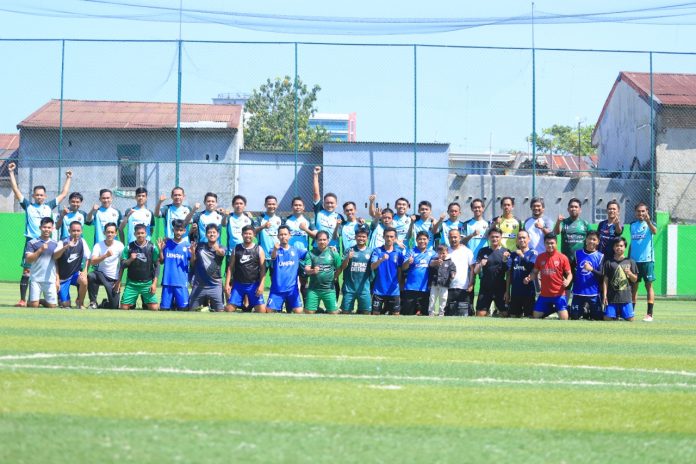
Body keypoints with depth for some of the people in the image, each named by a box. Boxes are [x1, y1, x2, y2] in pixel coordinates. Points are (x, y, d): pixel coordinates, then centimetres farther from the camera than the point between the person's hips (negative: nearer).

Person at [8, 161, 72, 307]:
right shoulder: (28, 206, 8)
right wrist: (11, 173, 2)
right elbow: (16, 190, 5)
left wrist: (68, 179, 23)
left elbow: (63, 193, 21)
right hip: (31, 242, -2)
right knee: (26, 271, -4)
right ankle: (22, 300, -4)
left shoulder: (49, 206, 13)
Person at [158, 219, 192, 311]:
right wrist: (161, 249, -4)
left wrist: (193, 253, -16)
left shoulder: (187, 245, 2)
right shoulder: (167, 243, 7)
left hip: (181, 282, -2)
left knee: (183, 307, -8)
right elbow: (161, 261, 9)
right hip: (167, 281, 2)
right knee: (164, 308, 2)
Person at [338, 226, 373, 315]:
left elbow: (373, 267, 10)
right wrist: (348, 258, -22)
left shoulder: (370, 252, 5)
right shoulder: (349, 250, 1)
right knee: (345, 311, 3)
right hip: (349, 287, -1)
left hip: (364, 288, 1)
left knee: (366, 311, 3)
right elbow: (342, 267, -4)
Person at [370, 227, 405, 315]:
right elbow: (372, 267, -13)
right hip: (379, 290, -1)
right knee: (375, 313, 1)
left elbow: (400, 272, 11)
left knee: (395, 314, 2)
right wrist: (381, 259, -31)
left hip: (394, 291, 1)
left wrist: (400, 287, 10)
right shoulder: (377, 251, 0)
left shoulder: (398, 253, 5)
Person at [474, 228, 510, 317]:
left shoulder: (506, 252, 1)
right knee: (480, 315, -4)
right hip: (485, 289, 1)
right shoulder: (483, 251, 5)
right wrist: (480, 265, -16)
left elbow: (508, 274, -1)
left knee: (505, 314, 0)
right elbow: (475, 271, 2)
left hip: (501, 289, -1)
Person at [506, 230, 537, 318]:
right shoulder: (513, 255, 10)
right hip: (515, 291, 4)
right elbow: (509, 274, 9)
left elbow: (532, 267, -17)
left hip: (528, 291, -4)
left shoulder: (533, 253, -1)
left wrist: (522, 255, -22)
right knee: (514, 316, 7)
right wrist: (508, 291, 7)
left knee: (529, 316, 0)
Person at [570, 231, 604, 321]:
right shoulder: (577, 253, 6)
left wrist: (592, 269, -23)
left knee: (597, 318, 0)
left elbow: (602, 276, -7)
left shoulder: (600, 256, 0)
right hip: (578, 292, 1)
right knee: (574, 317, 3)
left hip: (594, 293, -1)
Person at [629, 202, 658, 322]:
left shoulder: (649, 224, -1)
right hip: (634, 260, 5)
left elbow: (654, 231, -25)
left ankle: (649, 314, -3)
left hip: (647, 260, -5)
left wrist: (648, 221, -44)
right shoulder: (632, 225, 14)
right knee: (633, 286, 7)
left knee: (648, 285, -3)